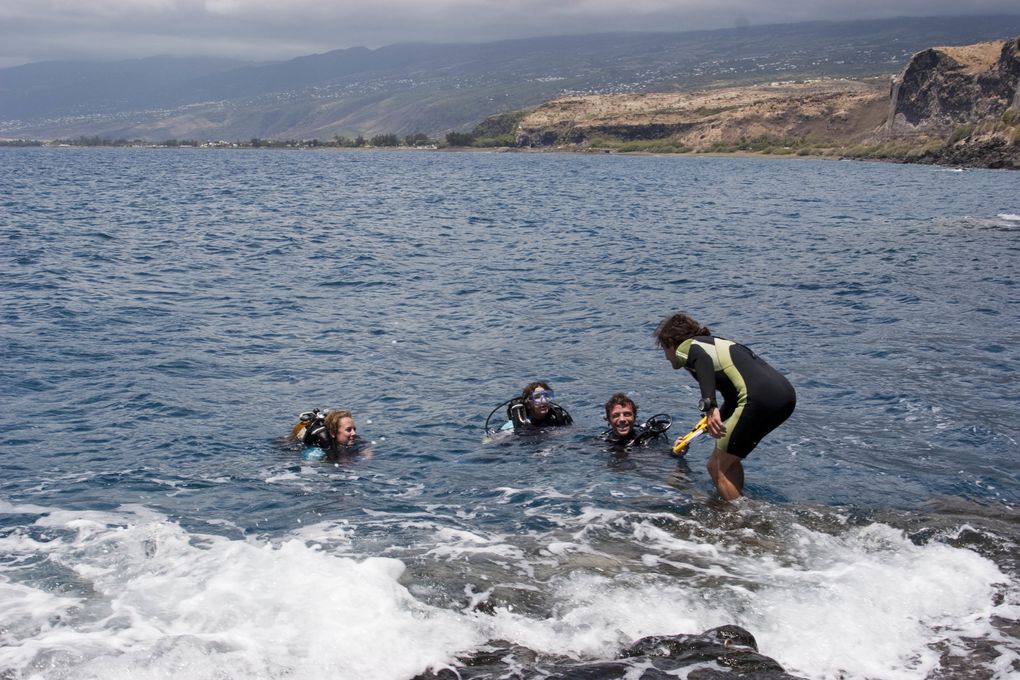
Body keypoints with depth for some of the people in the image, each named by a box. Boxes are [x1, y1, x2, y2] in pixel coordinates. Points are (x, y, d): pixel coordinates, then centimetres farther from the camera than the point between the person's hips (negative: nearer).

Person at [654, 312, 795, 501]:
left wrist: (709, 406, -26)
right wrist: (716, 418, 57)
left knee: (717, 466, 2)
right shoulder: (715, 343, 33)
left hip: (760, 398, -9)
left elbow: (702, 358, -18)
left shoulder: (685, 347, 9)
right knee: (729, 458, 25)